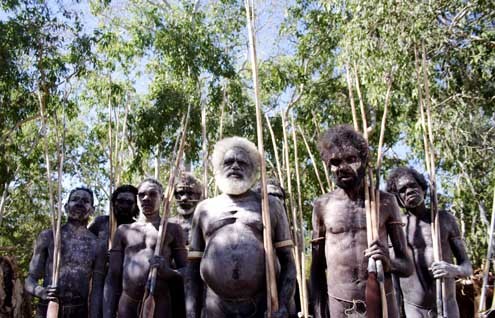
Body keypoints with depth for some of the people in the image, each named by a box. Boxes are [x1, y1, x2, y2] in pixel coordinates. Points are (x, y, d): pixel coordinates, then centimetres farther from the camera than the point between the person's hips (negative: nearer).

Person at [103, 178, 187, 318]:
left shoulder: (173, 229, 9)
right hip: (126, 305, 2)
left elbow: (186, 272, 6)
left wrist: (168, 272, -15)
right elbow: (112, 278, 10)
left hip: (159, 305, -2)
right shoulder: (123, 230, 14)